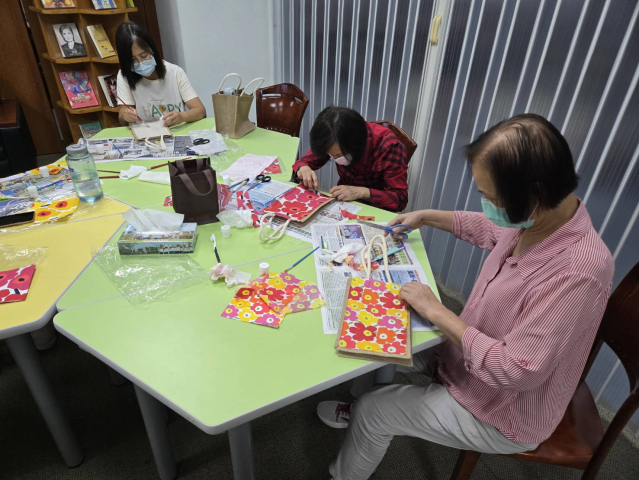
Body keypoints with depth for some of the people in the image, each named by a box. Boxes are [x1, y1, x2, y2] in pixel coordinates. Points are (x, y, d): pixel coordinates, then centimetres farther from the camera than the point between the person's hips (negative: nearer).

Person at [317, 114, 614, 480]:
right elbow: (488, 230, 10)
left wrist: (436, 311, -27)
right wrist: (427, 217, 12)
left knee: (373, 411, -1)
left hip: (502, 415, -7)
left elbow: (516, 370, -34)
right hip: (472, 353, 8)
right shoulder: (541, 217, -13)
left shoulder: (577, 273, -38)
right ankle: (360, 415, 43)